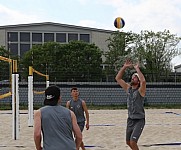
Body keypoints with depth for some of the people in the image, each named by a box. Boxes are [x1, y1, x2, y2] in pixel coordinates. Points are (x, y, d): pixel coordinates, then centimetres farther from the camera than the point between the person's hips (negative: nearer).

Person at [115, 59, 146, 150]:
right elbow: (118, 78, 4)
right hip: (130, 119, 7)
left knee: (132, 142, -17)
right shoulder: (128, 88, 6)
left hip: (139, 120, -7)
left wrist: (137, 69, -26)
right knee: (128, 142, 16)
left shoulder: (140, 90, -12)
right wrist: (124, 67, -5)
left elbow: (143, 81, -35)